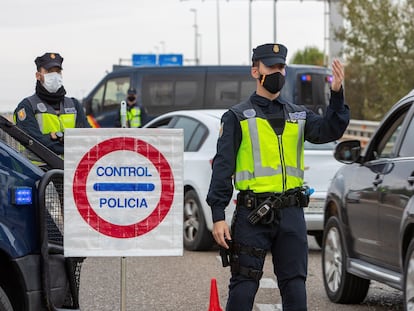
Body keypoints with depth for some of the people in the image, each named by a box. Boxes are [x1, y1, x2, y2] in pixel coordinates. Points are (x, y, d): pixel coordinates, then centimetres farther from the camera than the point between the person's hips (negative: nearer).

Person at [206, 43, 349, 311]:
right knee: (244, 286, -1)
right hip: (253, 214, -4)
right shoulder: (237, 117, 4)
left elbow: (329, 131, -4)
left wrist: (337, 94, -19)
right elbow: (222, 166, -1)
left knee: (295, 285, 5)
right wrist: (218, 216, -10)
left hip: (291, 213, 4)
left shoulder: (299, 116, 15)